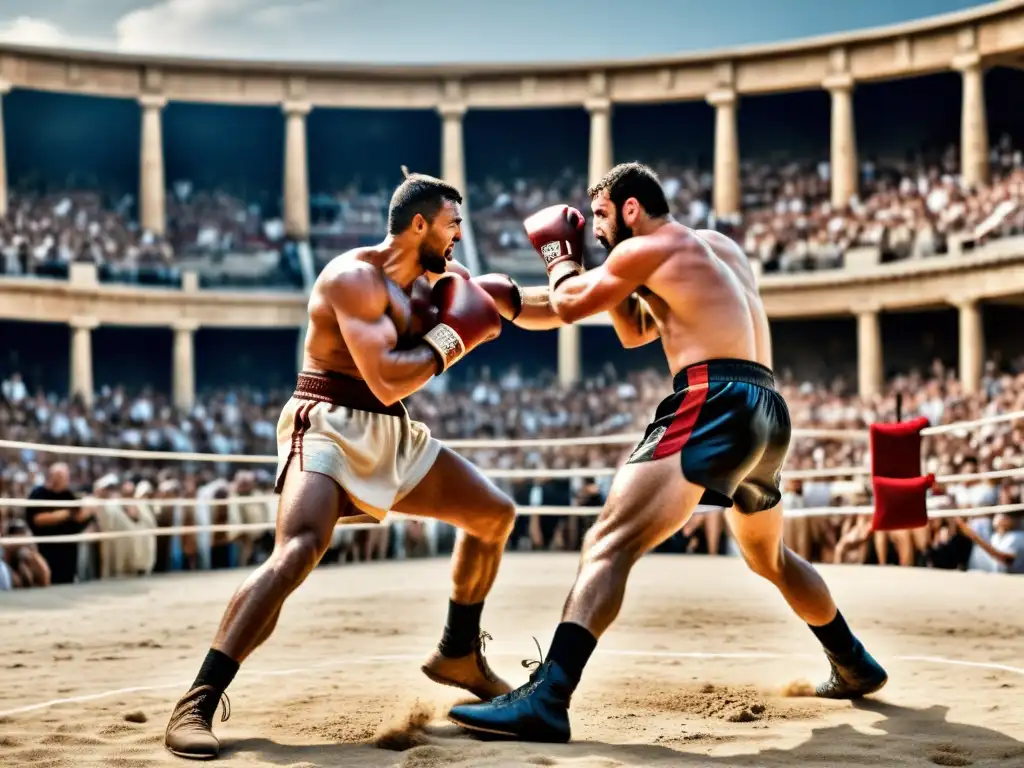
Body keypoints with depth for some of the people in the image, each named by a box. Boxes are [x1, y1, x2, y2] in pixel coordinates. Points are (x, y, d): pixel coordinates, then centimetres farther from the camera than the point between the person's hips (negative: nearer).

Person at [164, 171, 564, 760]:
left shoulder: (433, 276, 10)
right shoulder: (355, 277, -17)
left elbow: (524, 307, 22)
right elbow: (387, 381, -27)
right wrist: (454, 337, -16)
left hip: (392, 435, 9)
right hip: (329, 429, -9)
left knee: (495, 513, 13)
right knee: (301, 548, -32)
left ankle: (459, 654, 28)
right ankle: (198, 704, -30)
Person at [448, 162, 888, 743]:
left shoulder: (647, 248, 1)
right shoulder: (717, 248, 27)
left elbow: (571, 304, 8)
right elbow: (635, 331, 35)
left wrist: (557, 249, 27)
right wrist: (603, 268, 25)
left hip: (716, 404, -9)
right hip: (767, 410, 9)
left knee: (610, 543, -19)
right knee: (772, 557, 33)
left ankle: (546, 700, -34)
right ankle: (856, 666, 46)